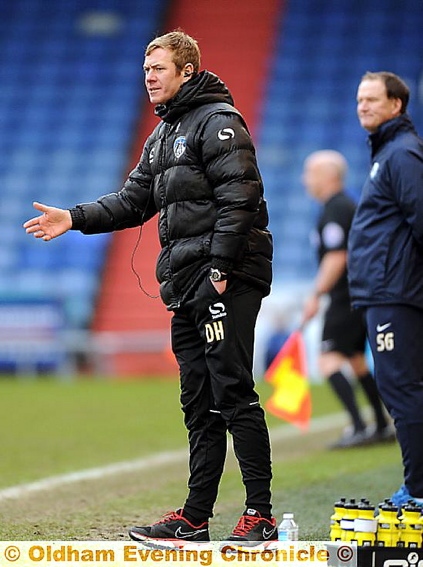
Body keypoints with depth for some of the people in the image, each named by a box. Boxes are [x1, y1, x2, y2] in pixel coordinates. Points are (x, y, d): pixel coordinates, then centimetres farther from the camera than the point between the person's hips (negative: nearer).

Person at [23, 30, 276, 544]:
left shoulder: (219, 121, -7)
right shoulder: (162, 136, 22)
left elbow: (238, 199, -15)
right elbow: (134, 201, 22)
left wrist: (219, 268, -21)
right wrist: (75, 219, 9)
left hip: (226, 280, -9)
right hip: (187, 288, 9)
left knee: (233, 393, -11)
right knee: (199, 403, 10)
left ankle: (259, 515, -8)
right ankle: (195, 516, 13)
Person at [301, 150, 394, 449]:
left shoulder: (335, 211, -14)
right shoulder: (350, 206, 18)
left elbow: (337, 258, -21)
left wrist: (316, 296, -17)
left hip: (347, 298, -10)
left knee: (330, 358, -12)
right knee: (355, 359, 17)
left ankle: (359, 427, -20)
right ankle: (383, 426, 21)